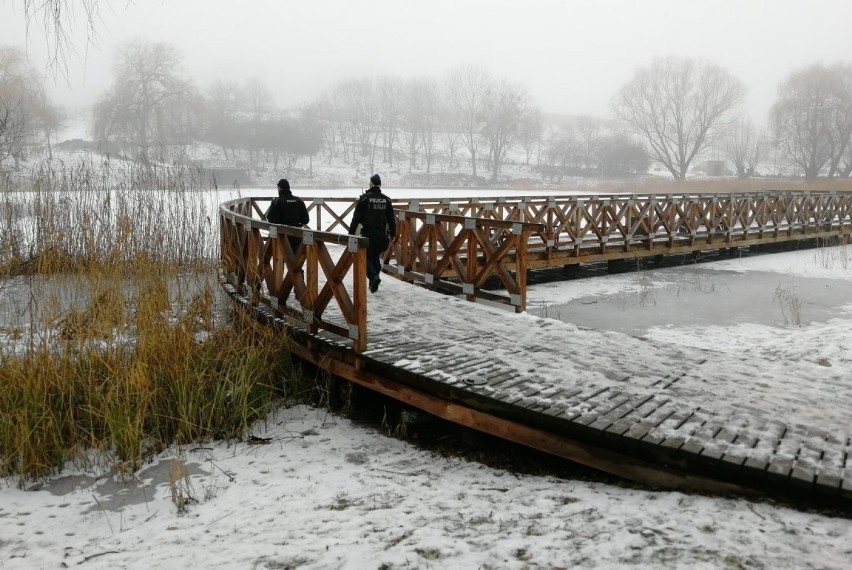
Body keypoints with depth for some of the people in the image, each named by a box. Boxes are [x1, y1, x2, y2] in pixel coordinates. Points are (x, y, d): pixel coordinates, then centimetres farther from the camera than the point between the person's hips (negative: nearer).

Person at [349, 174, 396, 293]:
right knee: (376, 256, 17)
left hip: (368, 233, -4)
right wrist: (393, 234, 18)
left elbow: (356, 218, -8)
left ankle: (373, 276, -19)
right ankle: (374, 282, 17)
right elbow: (391, 219, 9)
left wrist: (351, 233, -3)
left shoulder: (364, 198, -7)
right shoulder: (386, 200, 5)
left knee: (367, 257, 5)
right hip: (381, 233, 4)